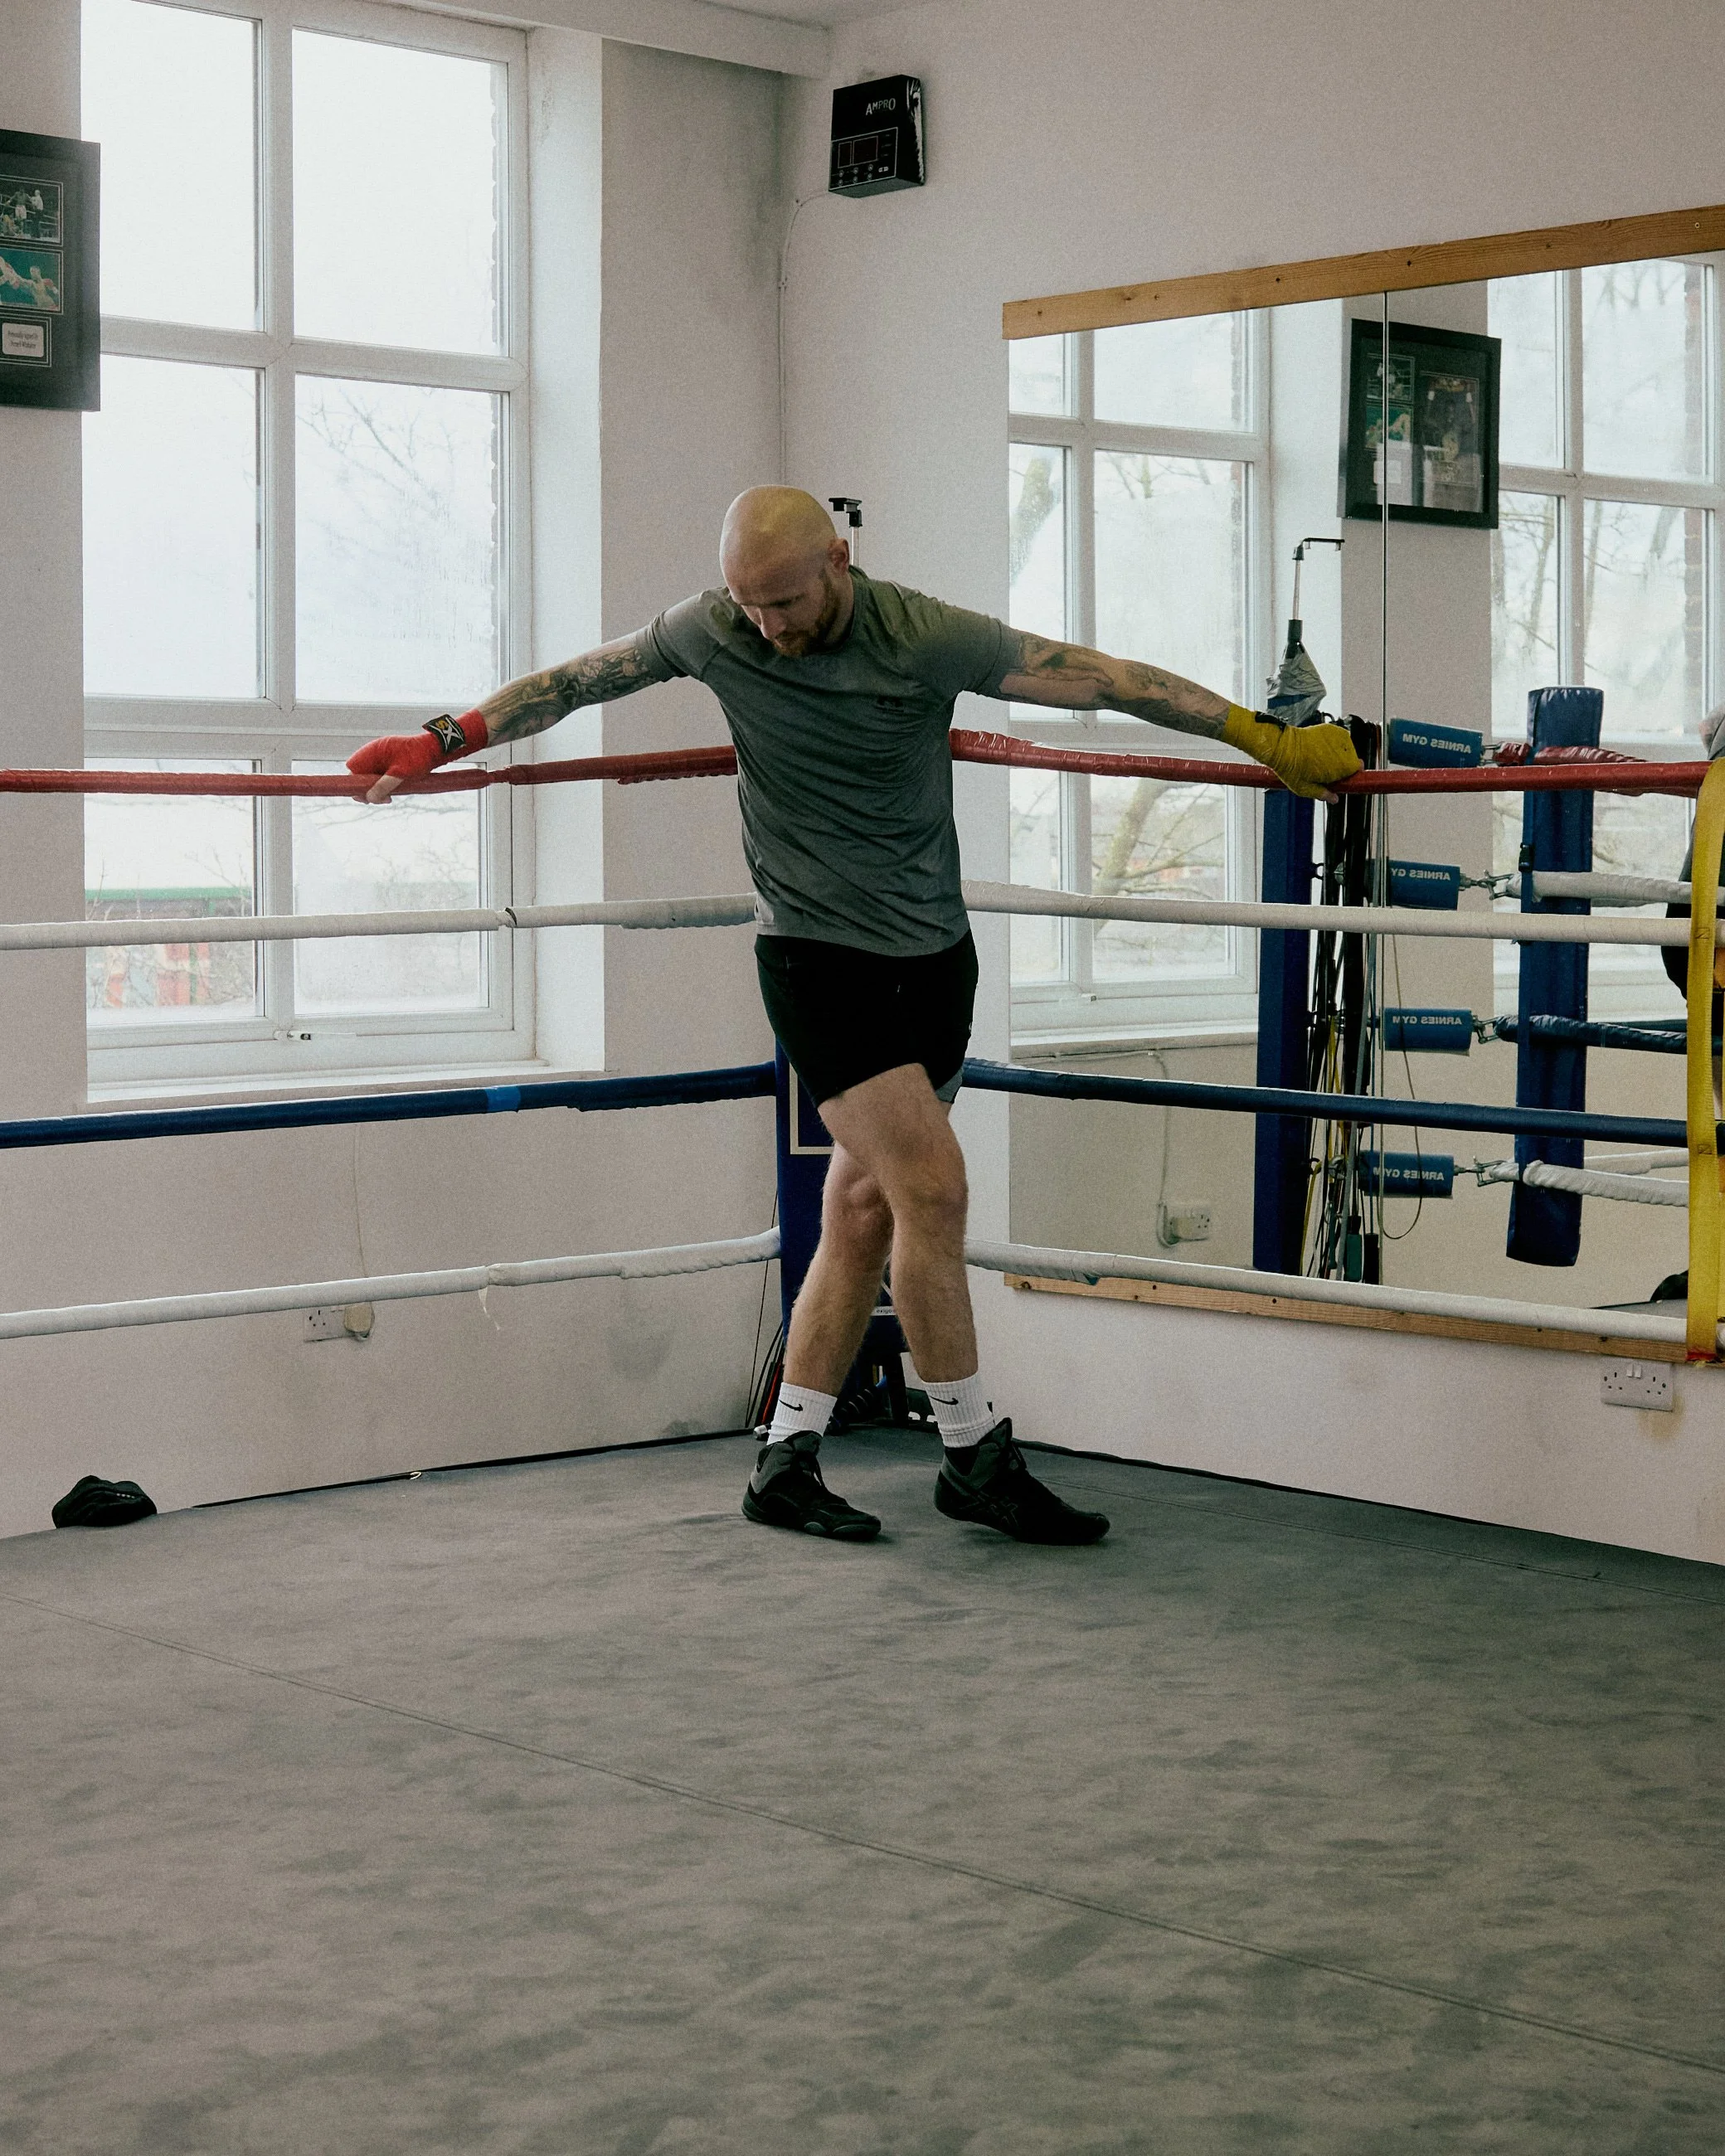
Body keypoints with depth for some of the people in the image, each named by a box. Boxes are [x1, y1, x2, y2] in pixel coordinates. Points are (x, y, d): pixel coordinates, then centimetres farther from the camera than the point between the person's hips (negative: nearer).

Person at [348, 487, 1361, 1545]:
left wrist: (1273, 741, -7)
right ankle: (978, 1458, -1)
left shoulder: (928, 638, -11)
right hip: (818, 954, -2)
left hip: (932, 953, 2)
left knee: (864, 1212, 6)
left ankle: (788, 1460, 16)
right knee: (932, 1186, -13)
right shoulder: (714, 632, -6)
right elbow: (577, 680, 9)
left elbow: (1108, 680, -9)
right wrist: (441, 742, 8)